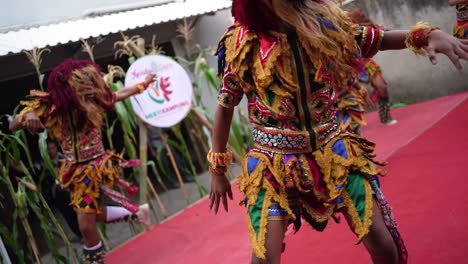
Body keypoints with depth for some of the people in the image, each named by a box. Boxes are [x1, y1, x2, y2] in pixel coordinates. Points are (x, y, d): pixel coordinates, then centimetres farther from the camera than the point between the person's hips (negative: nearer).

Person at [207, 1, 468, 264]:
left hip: (333, 151, 2)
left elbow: (378, 39, 6)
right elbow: (225, 109, 1)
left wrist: (430, 34, -13)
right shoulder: (241, 44, -11)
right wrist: (218, 170, 7)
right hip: (274, 165, -2)